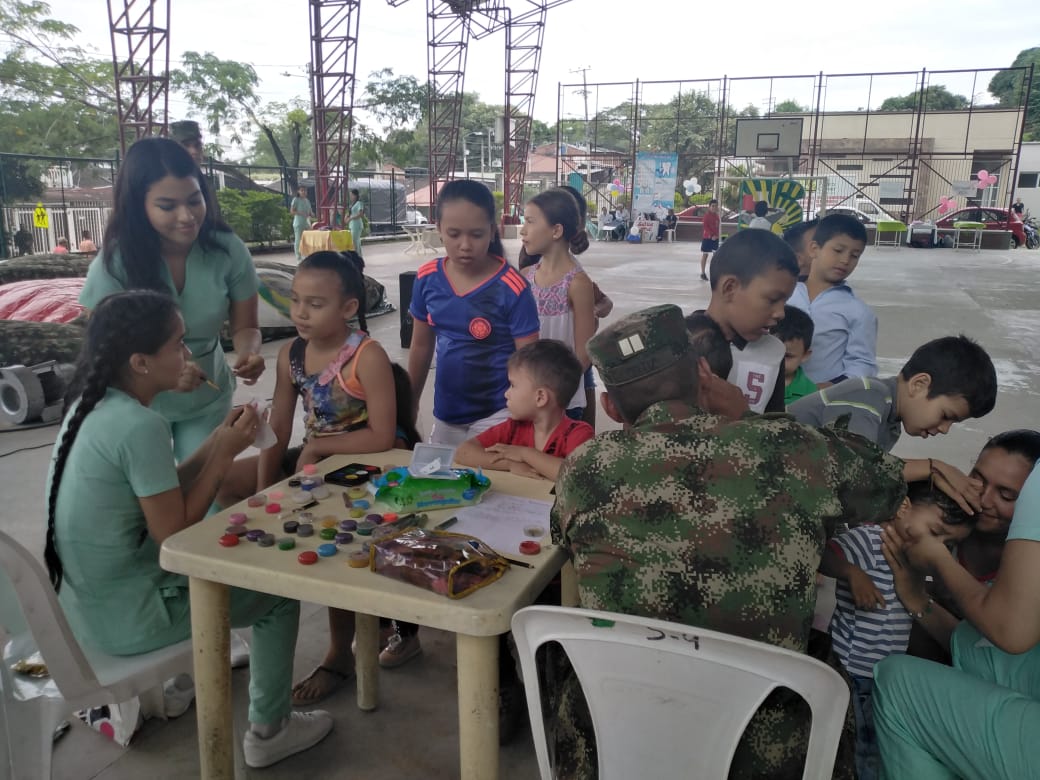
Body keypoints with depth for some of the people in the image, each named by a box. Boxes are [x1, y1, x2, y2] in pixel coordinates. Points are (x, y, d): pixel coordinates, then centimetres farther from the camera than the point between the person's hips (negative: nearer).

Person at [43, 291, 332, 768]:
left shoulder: (91, 406, 1)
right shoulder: (140, 427, -27)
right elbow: (175, 536, -22)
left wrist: (215, 444, -1)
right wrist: (226, 454, -16)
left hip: (85, 604, 9)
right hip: (124, 617, -9)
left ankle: (182, 684, 41)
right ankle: (269, 730, 17)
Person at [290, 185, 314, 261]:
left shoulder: (307, 200, 17)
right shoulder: (296, 200, -1)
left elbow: (310, 211, 23)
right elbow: (291, 211, -7)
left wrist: (312, 214, 0)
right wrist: (301, 213, -19)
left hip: (307, 223, 6)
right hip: (298, 223, -6)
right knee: (298, 240, -5)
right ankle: (298, 257, -2)